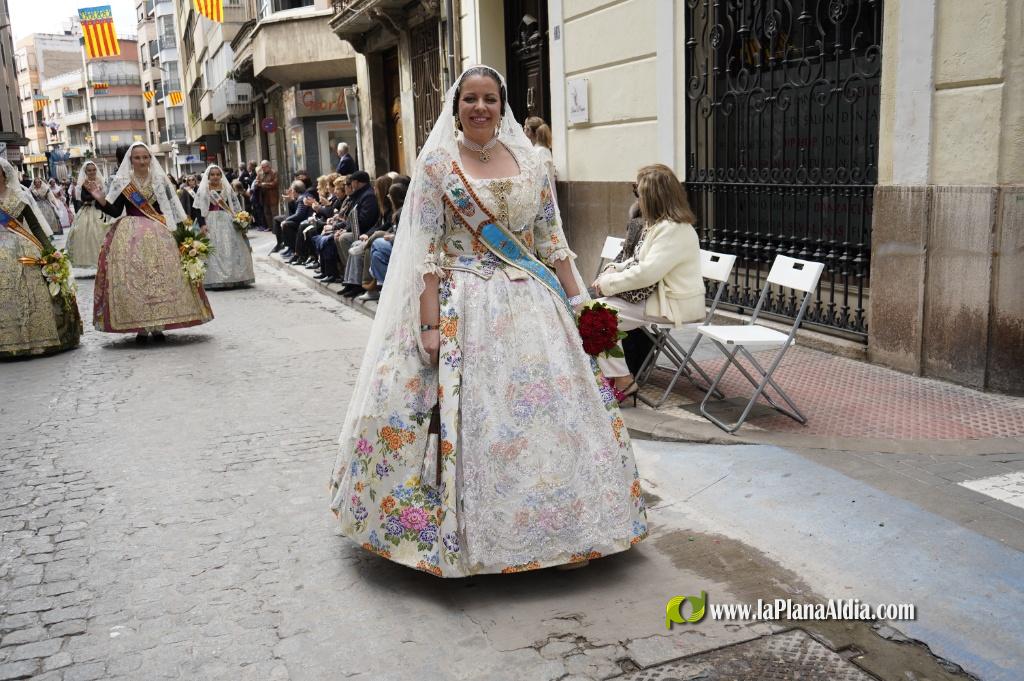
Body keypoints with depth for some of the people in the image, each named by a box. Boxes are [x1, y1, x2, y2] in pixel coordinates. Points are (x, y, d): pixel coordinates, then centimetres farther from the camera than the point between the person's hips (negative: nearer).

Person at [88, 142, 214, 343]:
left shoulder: (160, 180, 8)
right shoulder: (122, 182, 5)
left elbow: (172, 208, 9)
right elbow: (115, 211, 2)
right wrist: (100, 199, -13)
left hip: (158, 235, 1)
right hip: (130, 237, -1)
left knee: (161, 277, -3)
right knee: (132, 278, -5)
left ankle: (158, 325, 5)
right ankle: (139, 327, 2)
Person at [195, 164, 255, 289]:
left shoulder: (228, 189, 12)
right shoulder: (202, 191, 4)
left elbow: (236, 207, 10)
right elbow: (198, 209, -2)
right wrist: (202, 224, -14)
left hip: (228, 223, 2)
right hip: (211, 224, -2)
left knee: (232, 250, 0)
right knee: (214, 251, -6)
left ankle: (235, 277, 7)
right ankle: (215, 279, -4)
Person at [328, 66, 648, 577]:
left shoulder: (527, 160, 10)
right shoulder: (438, 164, -1)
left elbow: (551, 237, 12)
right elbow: (427, 251, -7)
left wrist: (577, 300, 5)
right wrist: (430, 324, -14)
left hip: (533, 303, 4)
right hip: (464, 305, -4)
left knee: (550, 409, 5)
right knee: (469, 414, -4)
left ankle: (545, 521, 23)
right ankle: (469, 531, 13)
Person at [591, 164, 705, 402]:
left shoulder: (674, 230, -21)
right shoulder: (660, 224, 12)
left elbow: (646, 273, -28)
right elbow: (641, 261, 20)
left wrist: (608, 282, -18)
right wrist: (614, 269, 2)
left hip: (674, 306, -10)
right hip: (656, 295, 10)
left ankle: (622, 382, -9)